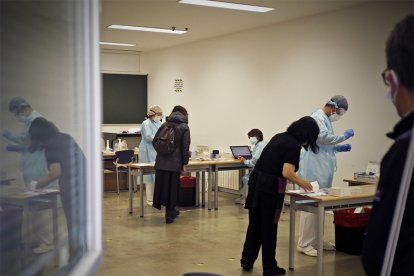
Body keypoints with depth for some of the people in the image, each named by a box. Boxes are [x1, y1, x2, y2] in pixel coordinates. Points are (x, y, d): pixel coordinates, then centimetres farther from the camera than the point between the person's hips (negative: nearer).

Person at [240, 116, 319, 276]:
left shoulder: (280, 136, 13)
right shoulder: (294, 145, -13)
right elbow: (287, 173, -22)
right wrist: (302, 183, -4)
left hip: (255, 181, 8)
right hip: (270, 186, -8)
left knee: (255, 223, 17)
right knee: (268, 227, 4)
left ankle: (247, 260, 27)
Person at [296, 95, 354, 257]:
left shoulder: (326, 119, 18)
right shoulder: (317, 117, -11)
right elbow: (323, 137, -25)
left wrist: (338, 148, 13)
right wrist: (344, 136, -13)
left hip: (323, 169, 10)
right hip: (314, 168, -10)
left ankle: (317, 240, 21)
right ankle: (304, 244, -4)